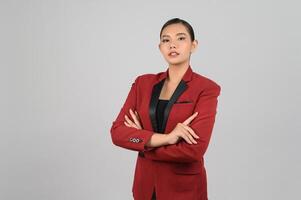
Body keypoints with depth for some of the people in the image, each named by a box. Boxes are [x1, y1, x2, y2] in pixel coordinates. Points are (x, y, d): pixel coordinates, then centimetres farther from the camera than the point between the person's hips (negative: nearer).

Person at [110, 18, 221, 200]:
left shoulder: (207, 89, -12)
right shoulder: (143, 83, 0)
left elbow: (194, 149, -22)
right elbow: (117, 132, -9)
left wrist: (142, 143, -11)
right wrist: (164, 138, -23)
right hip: (145, 185, 4)